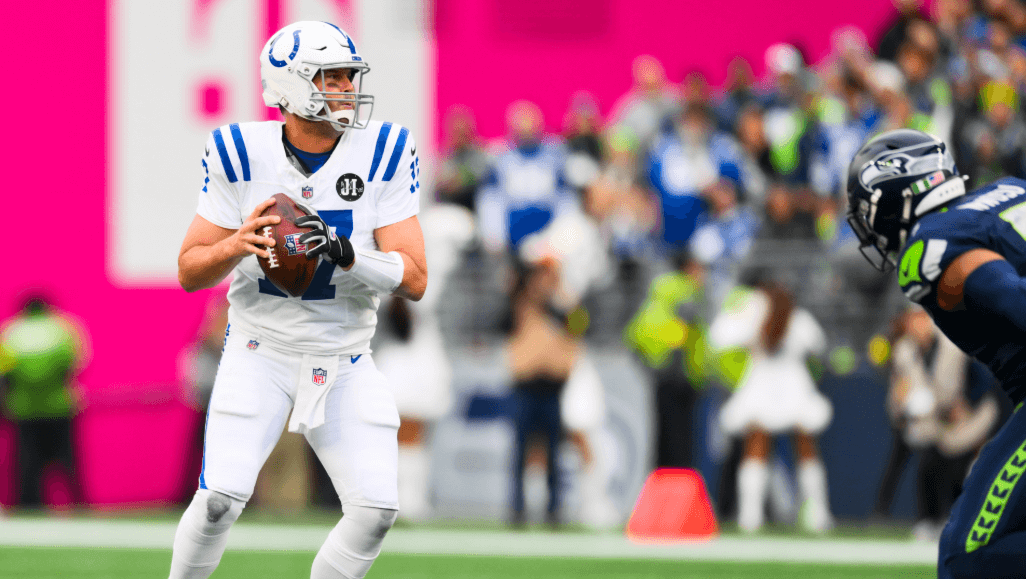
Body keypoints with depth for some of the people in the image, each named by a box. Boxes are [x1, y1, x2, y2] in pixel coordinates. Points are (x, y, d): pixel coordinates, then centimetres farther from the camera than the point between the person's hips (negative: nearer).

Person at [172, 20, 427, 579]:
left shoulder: (383, 153, -9)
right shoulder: (242, 153, -10)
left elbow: (414, 280, -11)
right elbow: (189, 272, -5)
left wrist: (347, 255, -30)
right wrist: (236, 245, -27)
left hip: (345, 361, 2)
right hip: (260, 352, -2)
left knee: (376, 509, -9)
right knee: (219, 499, -17)